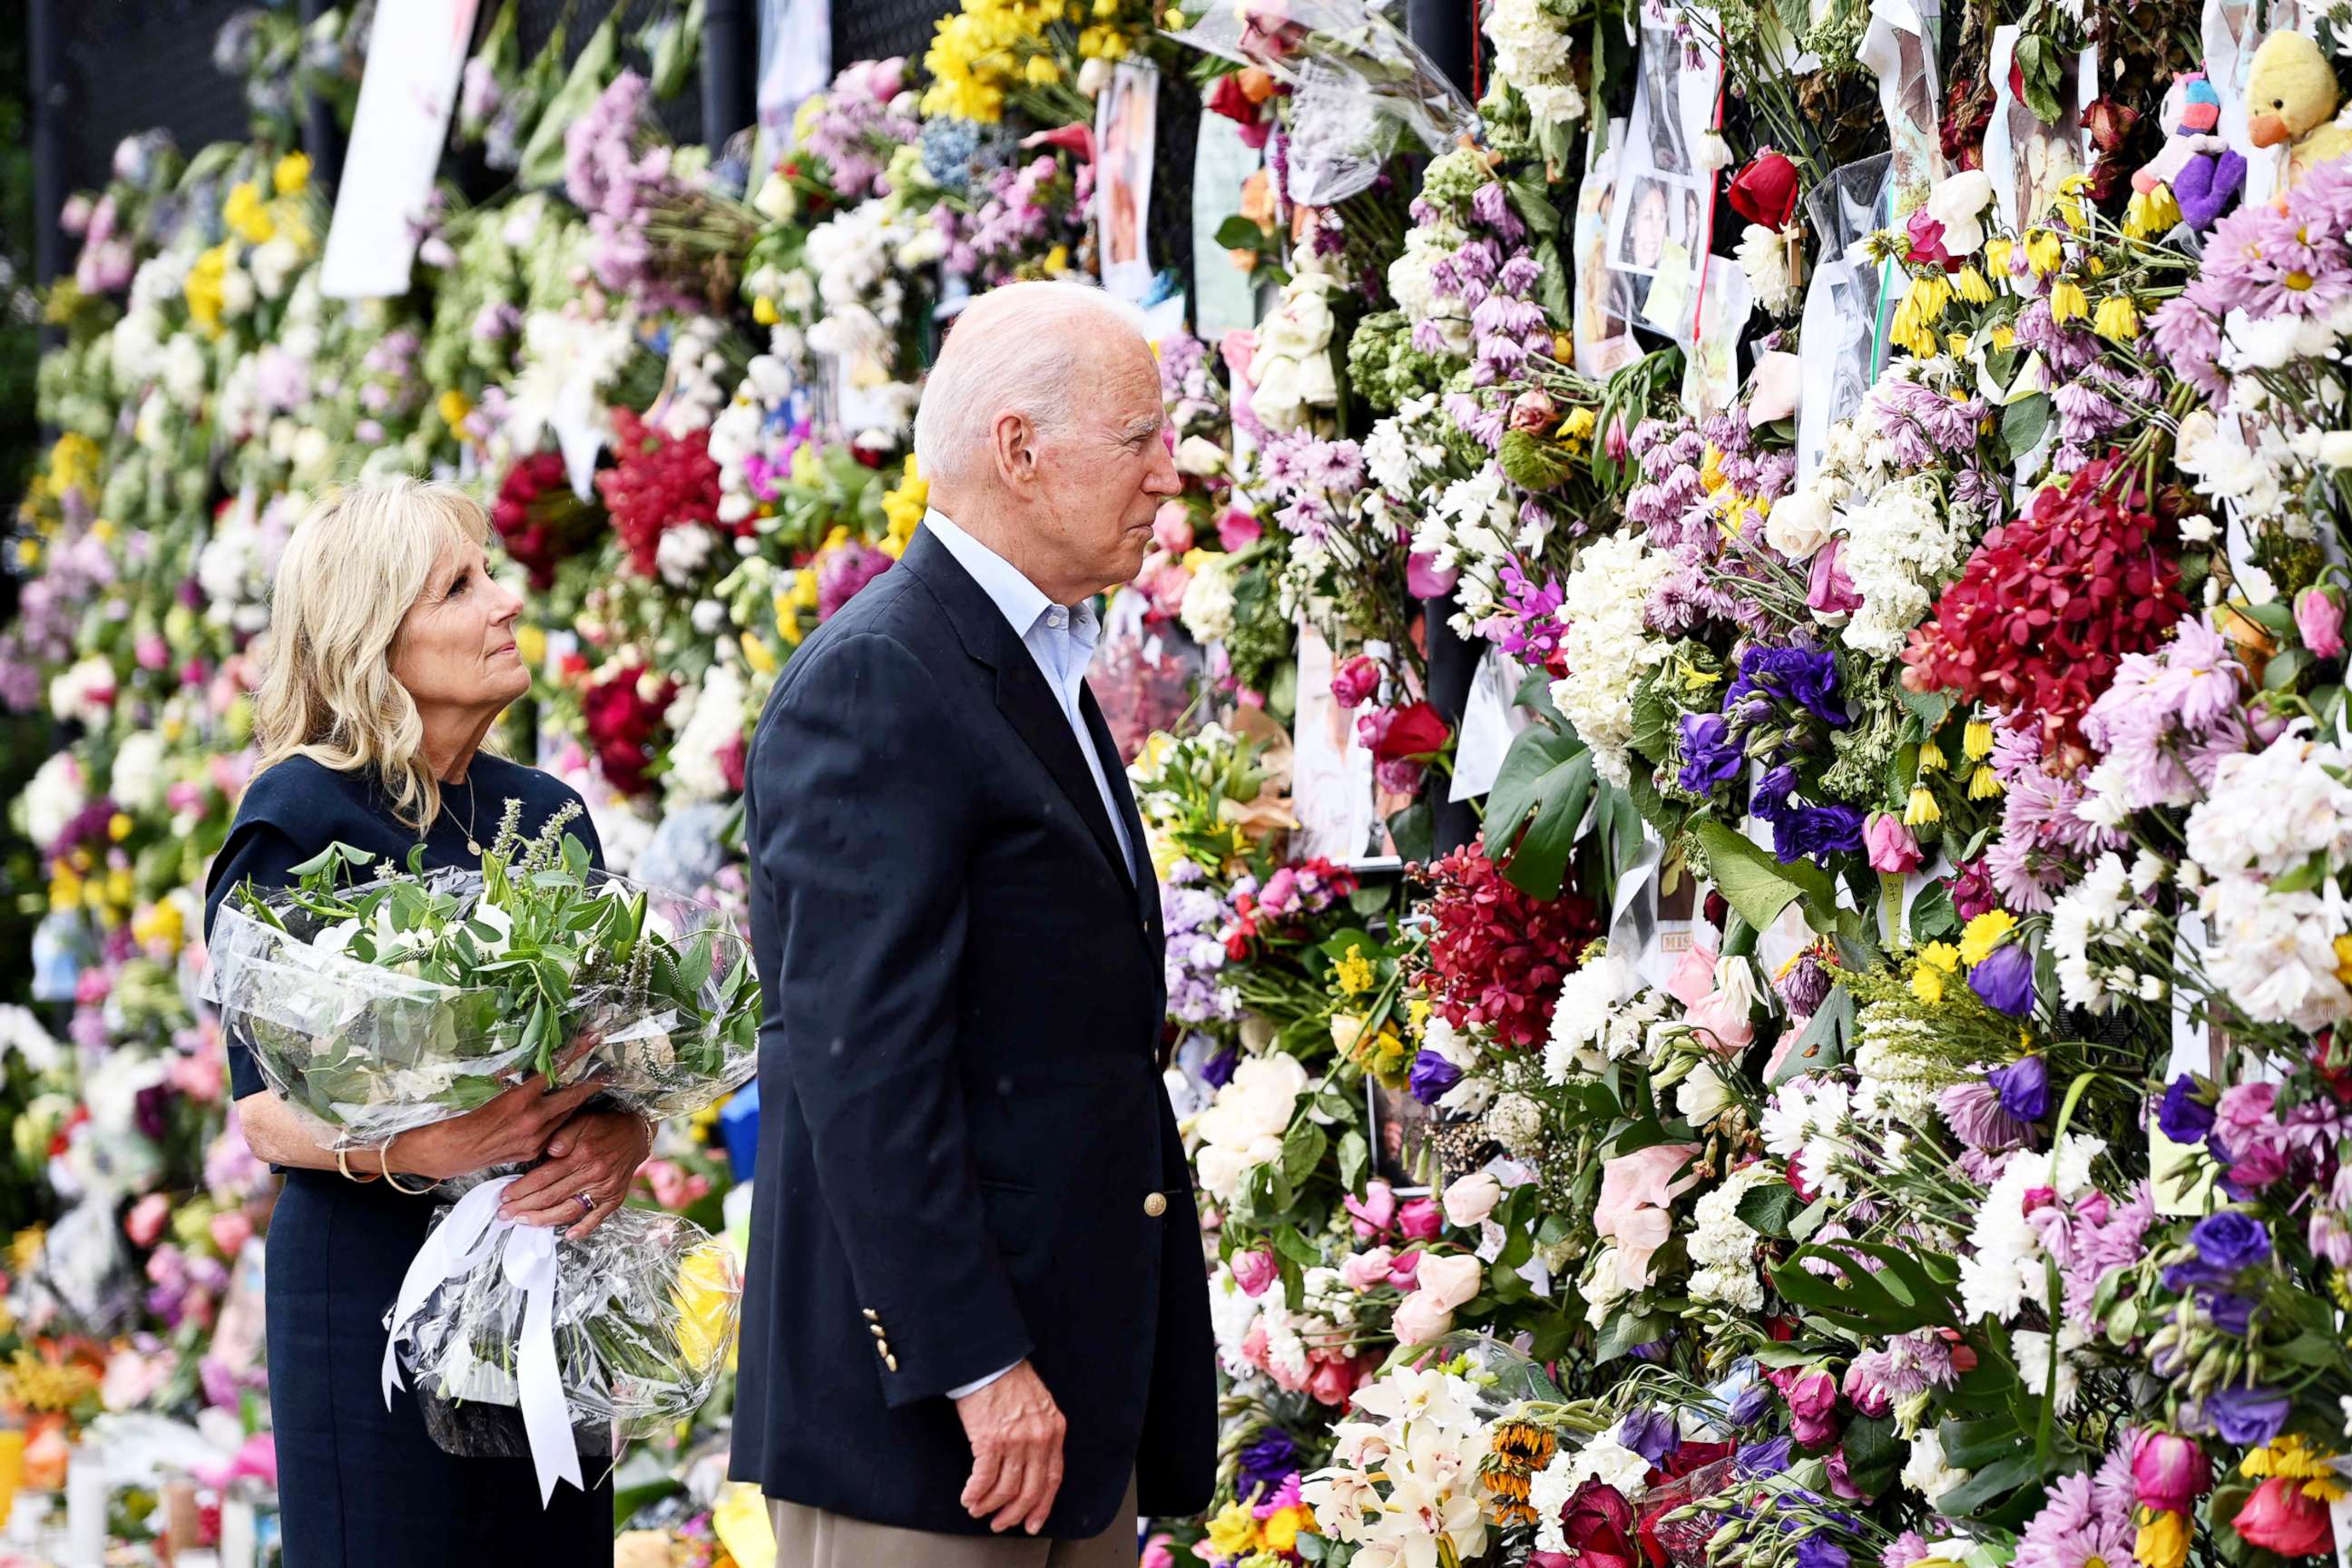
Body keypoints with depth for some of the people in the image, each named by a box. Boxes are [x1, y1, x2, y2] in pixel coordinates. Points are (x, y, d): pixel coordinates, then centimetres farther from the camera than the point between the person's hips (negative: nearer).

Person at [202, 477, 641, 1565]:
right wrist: (406, 1148, -27)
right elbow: (263, 1106, -9)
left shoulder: (546, 812, 12)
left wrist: (623, 1137, -11)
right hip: (377, 1296, -5)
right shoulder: (300, 816, -6)